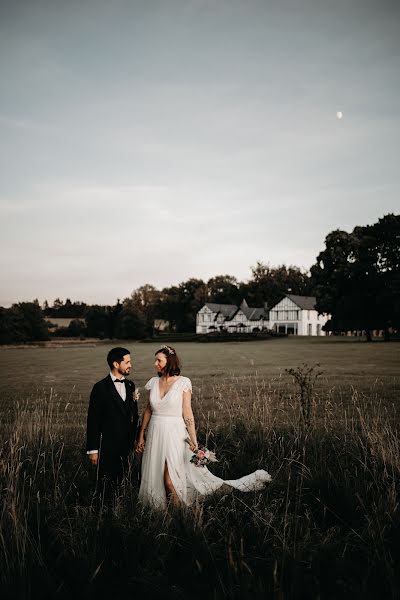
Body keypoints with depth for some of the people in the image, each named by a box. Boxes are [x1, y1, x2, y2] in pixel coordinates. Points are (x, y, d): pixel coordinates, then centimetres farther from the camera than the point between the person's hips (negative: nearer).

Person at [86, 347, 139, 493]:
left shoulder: (130, 385, 9)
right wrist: (93, 450, -10)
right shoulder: (101, 388, -9)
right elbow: (93, 420, -9)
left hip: (127, 445, 5)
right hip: (108, 446, -5)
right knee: (106, 486, 1)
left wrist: (134, 438, 13)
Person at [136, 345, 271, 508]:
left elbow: (187, 413, -10)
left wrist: (194, 441, -12)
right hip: (155, 433, 5)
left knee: (171, 480, -9)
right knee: (155, 478, 12)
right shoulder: (154, 382, 4)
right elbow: (148, 410, 11)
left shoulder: (183, 382, -9)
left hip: (174, 434, -5)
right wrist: (141, 436, 11)